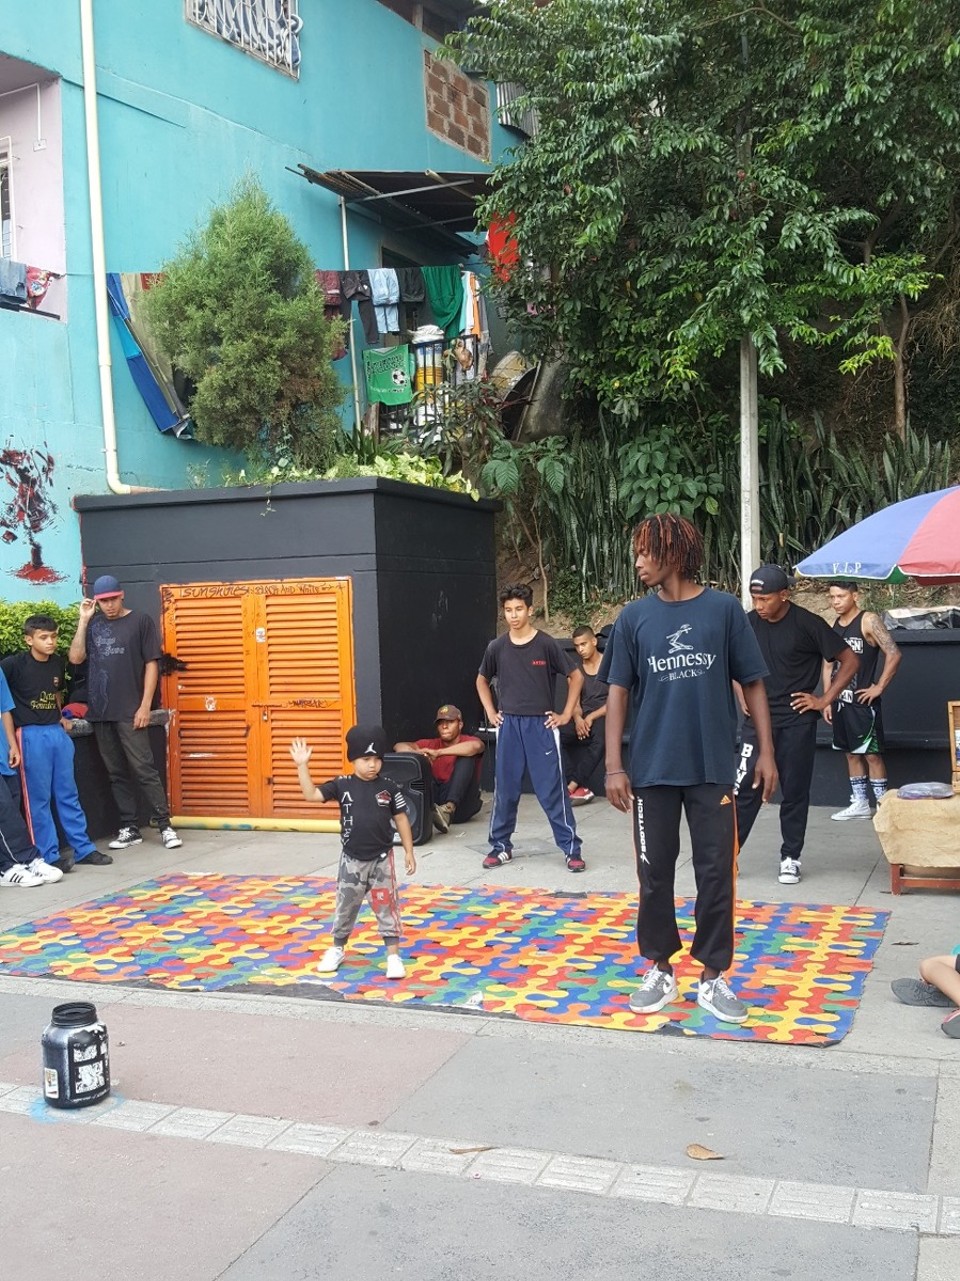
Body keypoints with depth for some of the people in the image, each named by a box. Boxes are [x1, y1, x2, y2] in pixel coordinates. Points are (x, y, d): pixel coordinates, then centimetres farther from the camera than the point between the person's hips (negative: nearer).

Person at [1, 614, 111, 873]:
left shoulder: (57, 662, 8)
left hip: (57, 732, 6)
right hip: (32, 735, -6)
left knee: (68, 794, 12)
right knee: (39, 798, 1)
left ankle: (83, 849, 18)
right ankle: (49, 856, 7)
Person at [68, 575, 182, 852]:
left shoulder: (141, 621, -1)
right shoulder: (93, 624, 11)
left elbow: (151, 663, -3)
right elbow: (75, 658, 2)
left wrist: (145, 705, -9)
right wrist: (83, 620, -3)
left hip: (129, 712, -4)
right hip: (100, 712, 4)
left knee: (144, 770, -6)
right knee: (116, 773, 8)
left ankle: (165, 826, -1)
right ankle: (129, 828, 15)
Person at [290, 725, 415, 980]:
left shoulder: (389, 788, -5)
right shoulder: (342, 785, -5)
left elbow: (401, 819, 2)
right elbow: (311, 794, -11)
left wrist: (409, 852, 2)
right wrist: (302, 766, -21)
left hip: (381, 859, -1)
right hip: (352, 860, 1)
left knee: (387, 907, 2)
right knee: (345, 906, 13)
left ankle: (393, 955, 10)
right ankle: (337, 949, 32)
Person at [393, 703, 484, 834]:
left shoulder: (468, 741, 4)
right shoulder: (432, 744, 13)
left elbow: (476, 746, -24)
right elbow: (399, 746, -1)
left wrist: (438, 752, -30)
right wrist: (418, 754, -24)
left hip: (461, 806, -3)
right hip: (435, 802, 3)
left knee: (467, 757, -21)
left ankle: (449, 808, -40)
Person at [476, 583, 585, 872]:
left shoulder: (546, 644, -6)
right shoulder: (497, 647, 2)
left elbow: (576, 677, 1)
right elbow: (482, 680, 20)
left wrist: (566, 714, -1)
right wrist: (490, 712, 11)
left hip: (541, 724, -3)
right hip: (509, 725, 3)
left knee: (552, 789, -2)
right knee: (505, 789, 8)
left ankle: (572, 849, 4)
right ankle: (501, 846, 21)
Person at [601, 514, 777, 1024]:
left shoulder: (724, 609, -2)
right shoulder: (634, 618, 1)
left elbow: (752, 683, 4)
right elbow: (618, 692, 2)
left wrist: (766, 752, -1)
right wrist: (614, 766, -4)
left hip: (713, 768, -1)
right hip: (652, 769, 1)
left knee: (716, 873, 4)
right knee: (654, 872, 8)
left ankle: (712, 977, 18)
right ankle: (660, 969, 24)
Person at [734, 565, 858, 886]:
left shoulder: (807, 624, -11)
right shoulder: (749, 623, -1)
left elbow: (849, 661, -5)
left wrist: (824, 700, -8)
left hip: (797, 721, -2)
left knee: (795, 790, 6)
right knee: (745, 787, -1)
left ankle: (790, 858, 17)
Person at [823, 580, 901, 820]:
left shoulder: (869, 621, -9)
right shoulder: (833, 626, 11)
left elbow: (894, 654, -15)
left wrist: (879, 688, -14)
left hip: (863, 701, -7)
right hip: (841, 700, 7)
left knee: (871, 753, -5)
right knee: (851, 753, 11)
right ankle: (859, 803, 19)